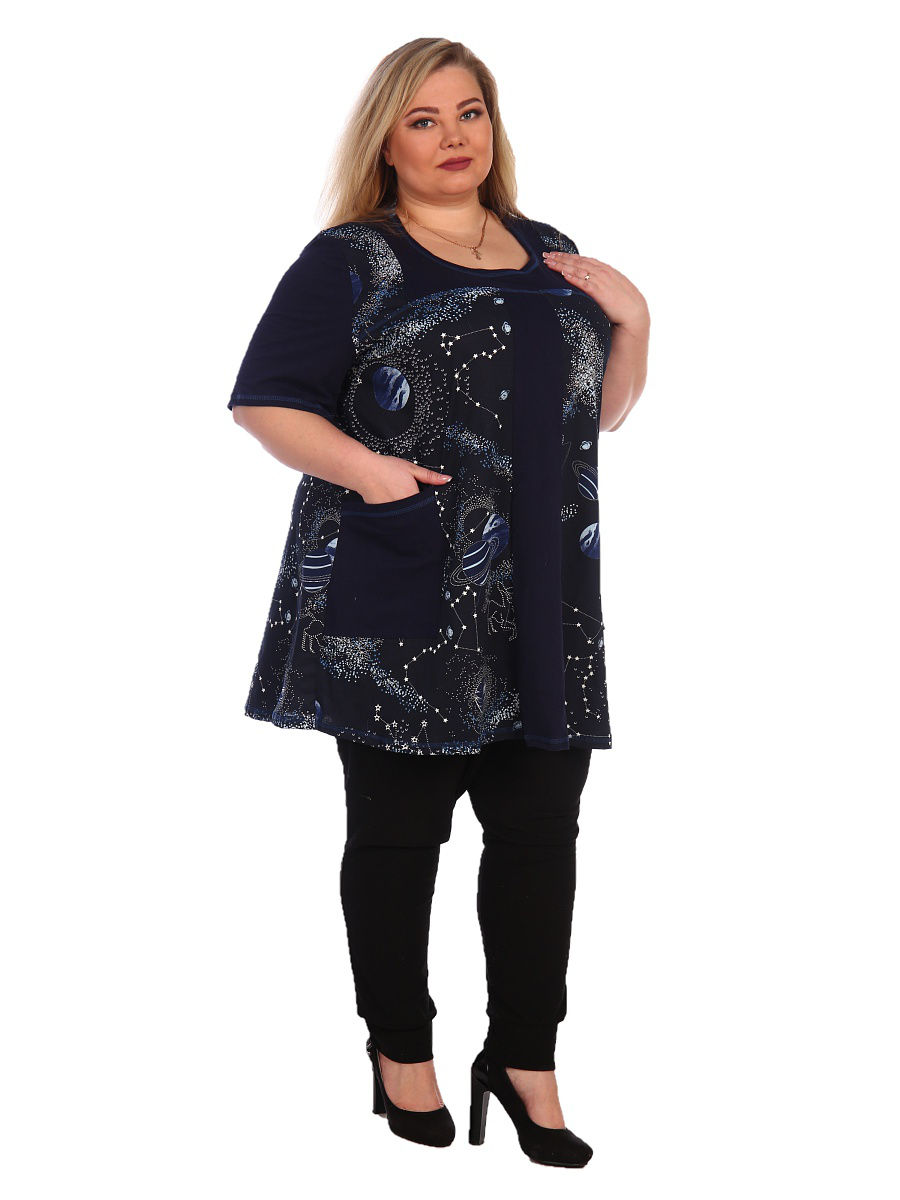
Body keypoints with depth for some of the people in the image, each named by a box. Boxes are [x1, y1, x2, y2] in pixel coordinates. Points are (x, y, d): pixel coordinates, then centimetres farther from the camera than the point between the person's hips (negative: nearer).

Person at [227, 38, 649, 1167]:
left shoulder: (548, 256, 17)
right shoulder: (349, 261, 1)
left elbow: (598, 412, 22)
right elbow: (264, 400, -3)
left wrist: (631, 322, 4)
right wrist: (360, 467, -17)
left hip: (543, 603, 5)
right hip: (400, 605, -5)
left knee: (540, 830, 7)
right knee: (397, 832, 6)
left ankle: (524, 1054, 21)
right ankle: (400, 1048, 24)